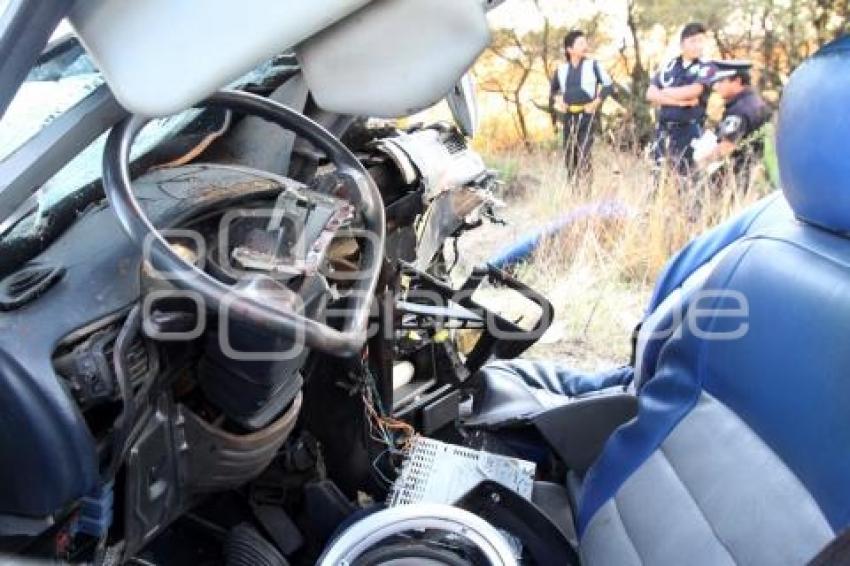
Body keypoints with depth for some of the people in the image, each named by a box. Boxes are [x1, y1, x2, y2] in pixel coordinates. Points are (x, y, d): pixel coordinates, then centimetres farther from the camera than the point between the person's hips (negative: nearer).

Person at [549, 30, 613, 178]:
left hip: (587, 115, -4)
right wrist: (555, 103, 9)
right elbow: (553, 90, 25)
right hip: (569, 116, 4)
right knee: (569, 154, 8)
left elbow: (608, 84, 2)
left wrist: (596, 102, -6)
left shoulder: (593, 65, 0)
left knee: (583, 154, -13)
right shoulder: (561, 69, 9)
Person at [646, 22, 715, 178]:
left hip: (689, 130, -4)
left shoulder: (706, 68, 1)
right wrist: (680, 101, -10)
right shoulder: (669, 66, 12)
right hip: (663, 128, 4)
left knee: (685, 175, -3)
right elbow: (651, 94, 1)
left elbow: (692, 92, -16)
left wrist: (665, 92, -1)